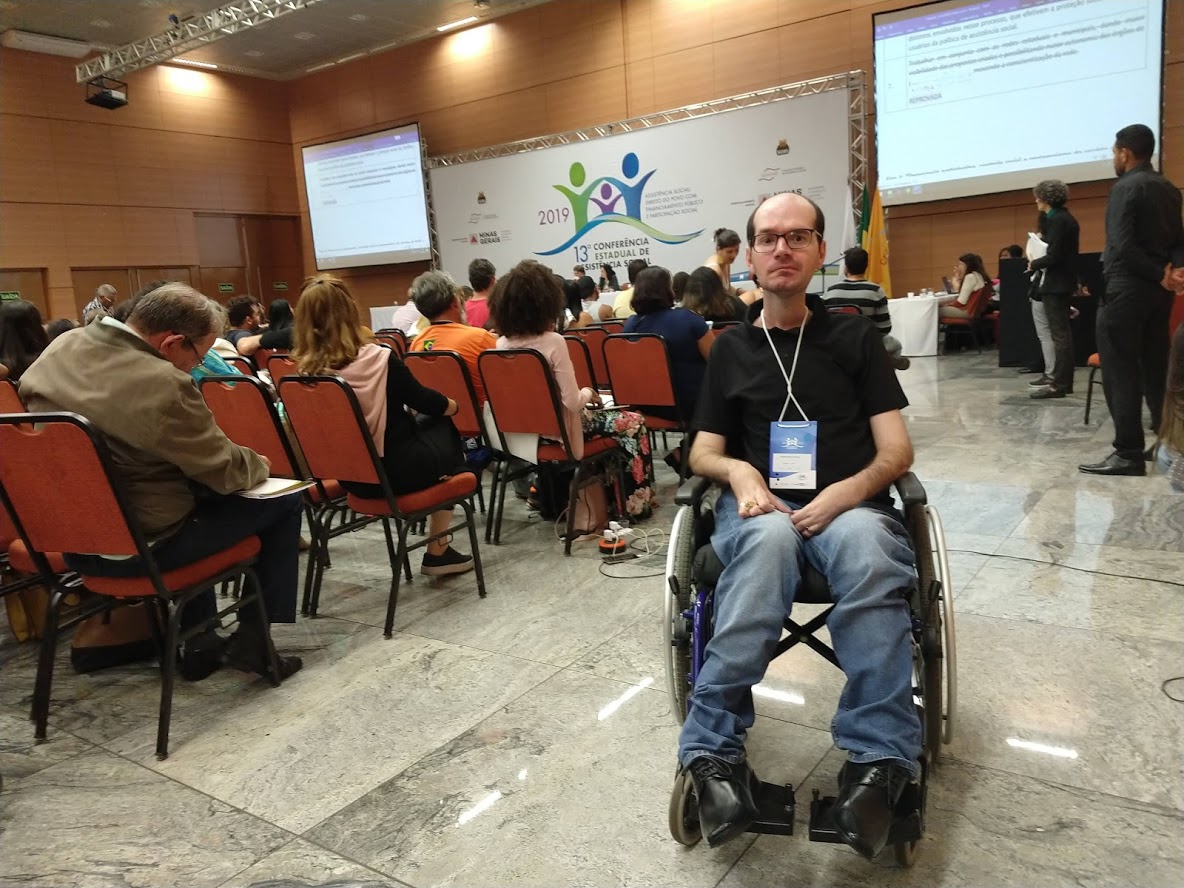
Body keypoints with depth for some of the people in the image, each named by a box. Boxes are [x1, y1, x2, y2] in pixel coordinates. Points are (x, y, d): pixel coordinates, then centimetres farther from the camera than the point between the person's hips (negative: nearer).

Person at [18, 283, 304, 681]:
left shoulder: (57, 350, -2)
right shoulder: (163, 384, -27)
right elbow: (227, 472, -17)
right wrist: (261, 464, 4)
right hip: (140, 547, -8)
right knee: (283, 500, 3)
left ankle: (200, 643, 34)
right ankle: (254, 641, 11)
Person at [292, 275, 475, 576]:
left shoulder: (305, 370, -6)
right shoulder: (378, 359, -22)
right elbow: (426, 401, -9)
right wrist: (454, 404, 13)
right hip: (395, 470, -6)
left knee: (423, 424, 28)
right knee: (444, 427, 22)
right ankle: (438, 551, 26)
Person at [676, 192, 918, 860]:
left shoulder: (855, 337, 14)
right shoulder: (732, 348, 18)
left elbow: (897, 452, 6)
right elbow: (703, 453, 16)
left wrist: (844, 493, -16)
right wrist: (739, 471, -9)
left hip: (849, 503, 0)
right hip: (761, 505, 0)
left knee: (869, 547, -37)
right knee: (770, 539, -37)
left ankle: (879, 759, -36)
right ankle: (715, 749, -38)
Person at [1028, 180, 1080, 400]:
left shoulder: (1058, 220, -17)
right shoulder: (1063, 218, 13)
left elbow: (1053, 257, -20)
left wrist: (1034, 264, -6)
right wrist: (1042, 215, 12)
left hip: (1055, 284, -10)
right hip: (1061, 282, 10)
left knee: (1059, 335, -8)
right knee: (1062, 333, 14)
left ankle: (1059, 385, -5)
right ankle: (1063, 380, 21)